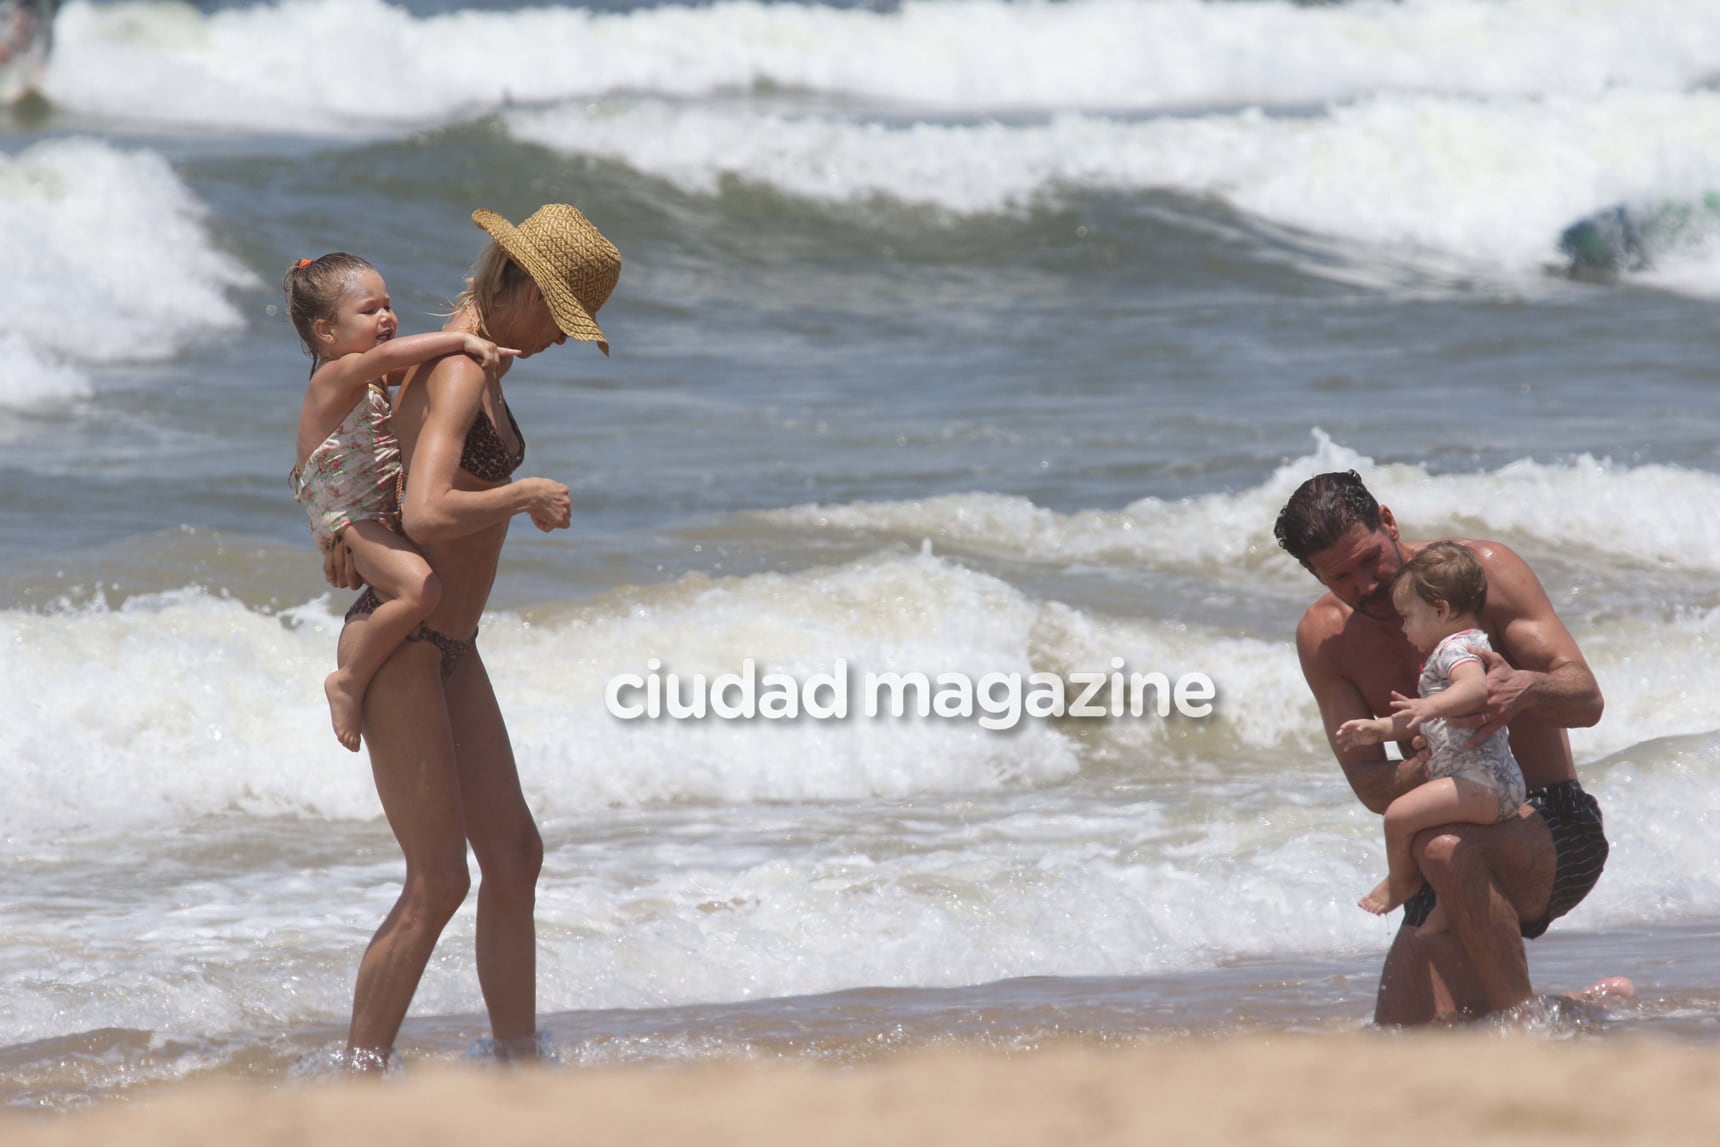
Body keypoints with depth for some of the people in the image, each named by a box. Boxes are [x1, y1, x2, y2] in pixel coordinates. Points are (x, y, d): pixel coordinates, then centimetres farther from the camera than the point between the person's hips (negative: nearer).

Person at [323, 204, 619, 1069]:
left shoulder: (473, 358, 11)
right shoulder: (459, 374, -20)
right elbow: (428, 513, -35)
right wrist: (528, 496, -19)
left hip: (450, 649, 10)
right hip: (399, 646, -10)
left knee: (515, 858, 11)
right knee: (437, 883, -8)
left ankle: (519, 1063, 19)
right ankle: (360, 1077, -1)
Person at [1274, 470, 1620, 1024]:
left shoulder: (1484, 569, -10)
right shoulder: (1324, 636, 1)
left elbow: (1586, 699, -16)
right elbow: (1372, 787, -5)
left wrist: (1526, 687, -40)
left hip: (1556, 828, -5)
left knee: (1445, 849, -39)